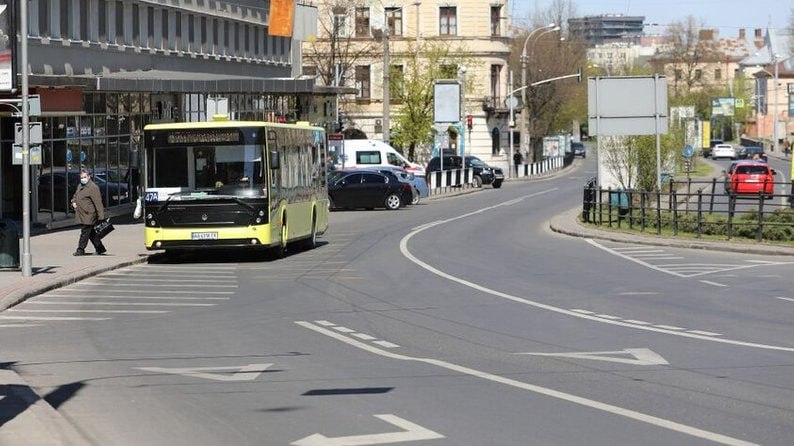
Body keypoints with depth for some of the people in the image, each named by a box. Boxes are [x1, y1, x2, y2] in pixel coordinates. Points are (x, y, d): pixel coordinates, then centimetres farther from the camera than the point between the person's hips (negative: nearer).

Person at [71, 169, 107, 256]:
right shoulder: (80, 186, 16)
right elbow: (75, 196, 33)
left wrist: (101, 216, -21)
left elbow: (98, 203, -17)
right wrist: (73, 202, 9)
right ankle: (100, 248, 22)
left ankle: (80, 250, 0)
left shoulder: (93, 188, -13)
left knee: (85, 232, -5)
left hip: (88, 215, -9)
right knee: (91, 233, 14)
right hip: (81, 215, 9)